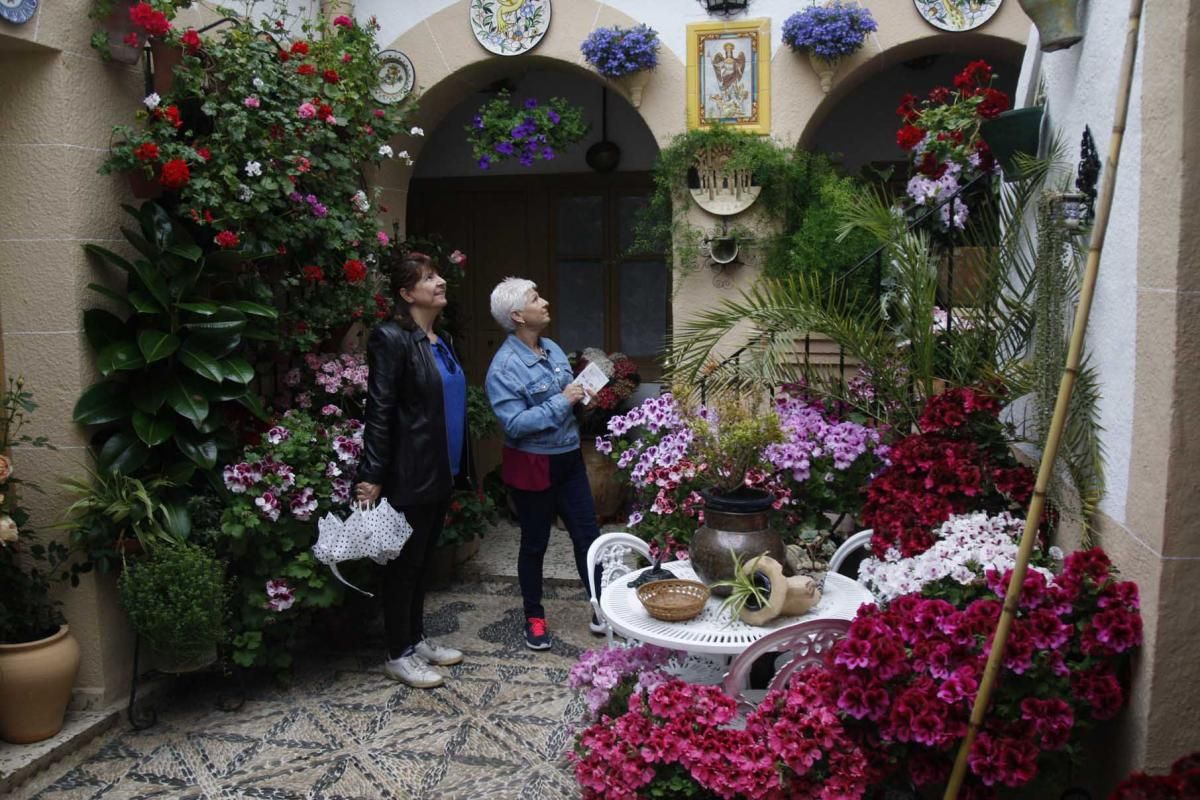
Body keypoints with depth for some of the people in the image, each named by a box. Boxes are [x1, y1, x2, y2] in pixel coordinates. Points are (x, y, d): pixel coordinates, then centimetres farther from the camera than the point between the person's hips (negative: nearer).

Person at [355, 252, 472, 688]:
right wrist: (372, 476, -20)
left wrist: (459, 466, 14)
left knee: (423, 558, 18)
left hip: (441, 472, 8)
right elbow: (379, 410, -17)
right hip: (410, 475, -8)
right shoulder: (392, 338, -13)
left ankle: (417, 639, 31)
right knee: (405, 563, 3)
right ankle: (398, 655, 16)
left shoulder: (442, 340, 13)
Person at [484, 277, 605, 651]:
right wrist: (562, 402, -23)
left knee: (588, 535, 10)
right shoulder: (505, 366, -18)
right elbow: (515, 424, -25)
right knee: (534, 544, 9)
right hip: (532, 466, -6)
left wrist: (582, 395, -4)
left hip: (568, 459, 7)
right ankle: (534, 618, 26)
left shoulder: (553, 350, 5)